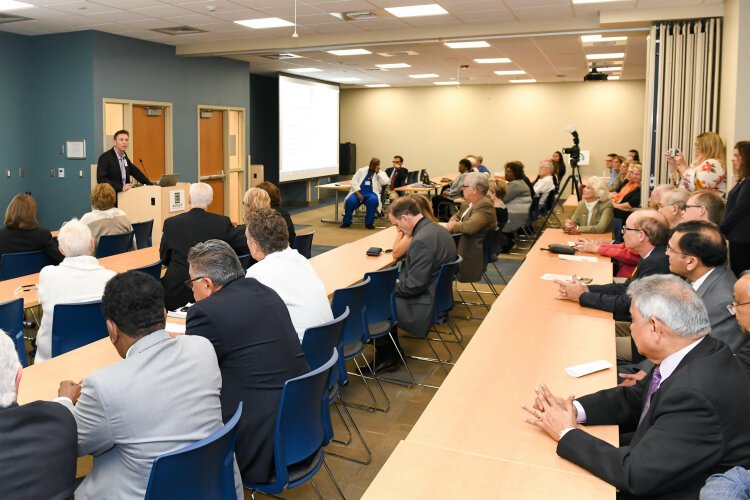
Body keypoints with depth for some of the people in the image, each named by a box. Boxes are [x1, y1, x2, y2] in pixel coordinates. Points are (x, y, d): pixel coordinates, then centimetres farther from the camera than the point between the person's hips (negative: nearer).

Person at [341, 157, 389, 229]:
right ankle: (346, 222, -8)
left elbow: (386, 182, -7)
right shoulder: (361, 170, 15)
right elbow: (354, 181, 3)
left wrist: (377, 172, -4)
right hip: (359, 192, 1)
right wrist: (358, 193, -12)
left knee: (373, 200, -36)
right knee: (350, 201, -30)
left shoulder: (381, 174, 14)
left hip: (371, 193, -1)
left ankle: (369, 223, -17)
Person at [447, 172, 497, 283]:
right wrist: (452, 222, -3)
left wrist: (454, 226, -13)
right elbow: (457, 216, 21)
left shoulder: (484, 205, -21)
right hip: (461, 243, 9)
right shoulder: (468, 202, 8)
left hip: (472, 253, -9)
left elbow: (470, 226, -33)